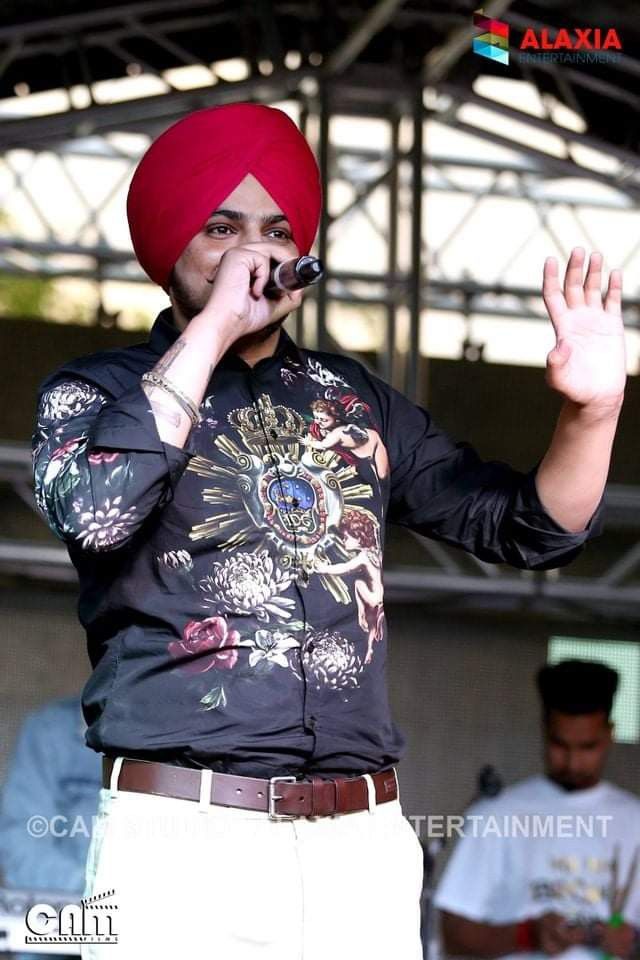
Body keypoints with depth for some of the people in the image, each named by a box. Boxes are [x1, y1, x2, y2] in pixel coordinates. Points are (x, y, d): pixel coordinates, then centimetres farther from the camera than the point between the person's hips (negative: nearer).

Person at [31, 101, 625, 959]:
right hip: (183, 840, -4)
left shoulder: (354, 398, 16)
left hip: (365, 845, 4)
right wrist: (212, 329, -12)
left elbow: (529, 528, 15)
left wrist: (591, 412, -3)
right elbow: (96, 512, -17)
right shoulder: (97, 393, 5)